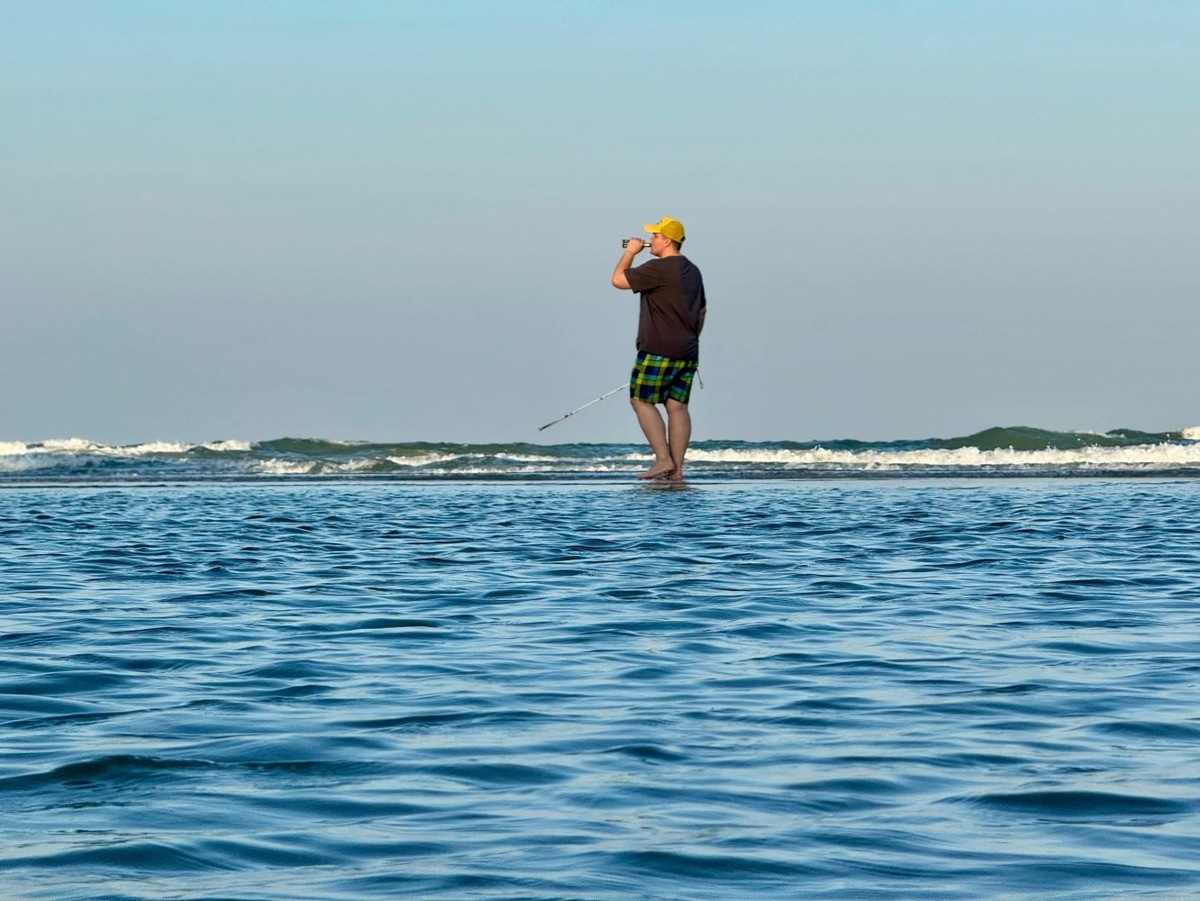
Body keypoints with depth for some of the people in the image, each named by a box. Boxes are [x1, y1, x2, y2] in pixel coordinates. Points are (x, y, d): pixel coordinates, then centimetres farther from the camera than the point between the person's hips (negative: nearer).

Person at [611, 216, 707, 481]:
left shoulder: (659, 269, -14)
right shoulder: (692, 271, 15)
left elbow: (618, 280, -10)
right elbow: (701, 311, 23)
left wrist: (630, 252, 3)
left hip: (659, 350, -8)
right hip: (688, 354, 8)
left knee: (642, 401, -1)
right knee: (677, 406, 5)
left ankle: (664, 460, -9)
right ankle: (676, 468, 1)